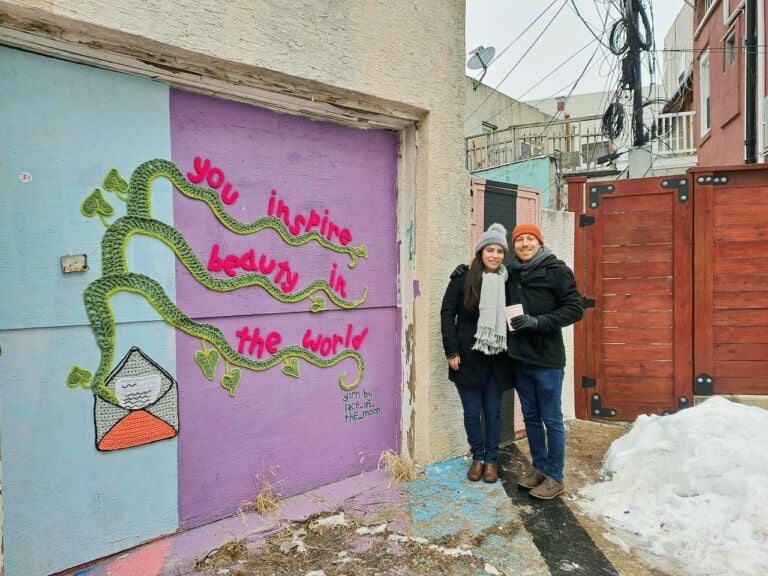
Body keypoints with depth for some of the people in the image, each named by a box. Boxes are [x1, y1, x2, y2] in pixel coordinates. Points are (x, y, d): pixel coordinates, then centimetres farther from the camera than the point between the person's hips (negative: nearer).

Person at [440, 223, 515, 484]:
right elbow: (447, 313, -5)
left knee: (493, 412, 11)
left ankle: (492, 459, 29)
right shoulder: (463, 277, -5)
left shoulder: (506, 281, 3)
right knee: (472, 412, 9)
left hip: (496, 358, 2)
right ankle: (478, 457, 29)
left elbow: (511, 316, 8)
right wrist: (452, 351, -8)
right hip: (468, 357, -2)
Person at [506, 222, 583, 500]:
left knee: (552, 420, 6)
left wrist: (537, 322, -19)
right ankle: (538, 467, 34)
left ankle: (555, 477, 22)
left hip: (547, 359, -5)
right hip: (520, 358, 6)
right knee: (530, 417, 17)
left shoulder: (556, 270, -8)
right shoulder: (511, 272, 7)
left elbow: (575, 309, -11)